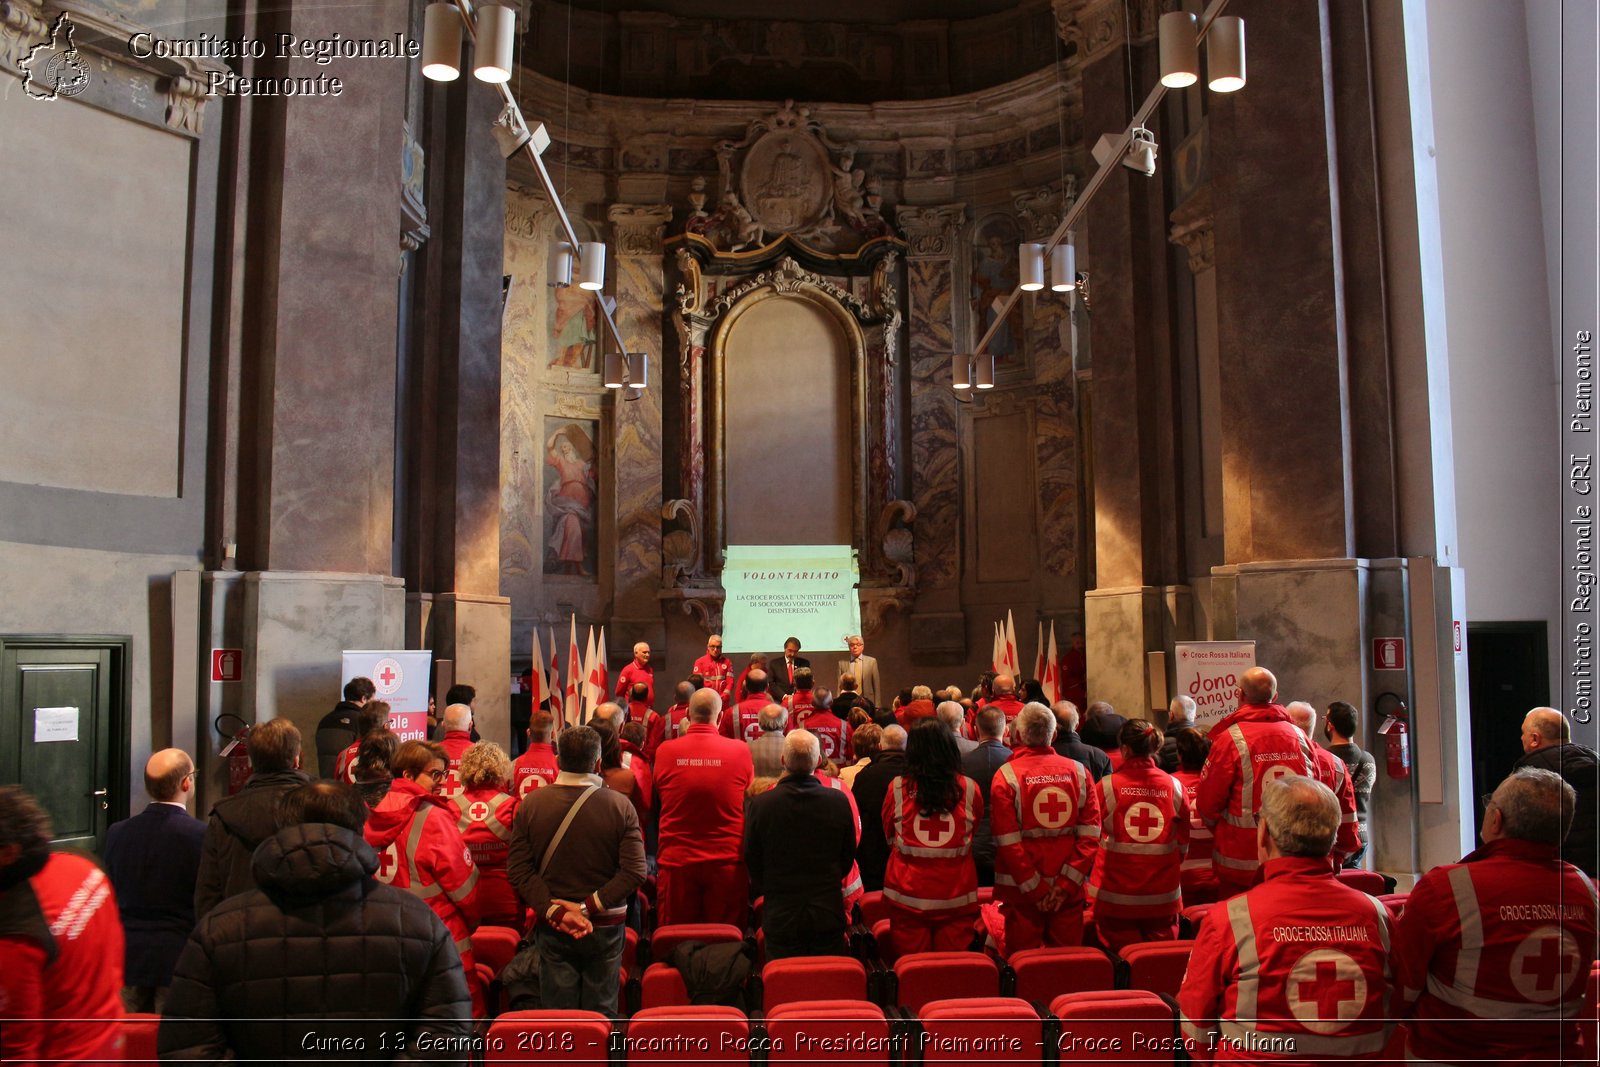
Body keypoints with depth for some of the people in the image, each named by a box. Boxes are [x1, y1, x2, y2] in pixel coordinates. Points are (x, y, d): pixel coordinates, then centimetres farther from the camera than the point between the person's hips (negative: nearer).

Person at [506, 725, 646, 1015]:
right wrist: (587, 908, -13)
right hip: (606, 927, -1)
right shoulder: (620, 806, -10)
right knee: (601, 1012, 11)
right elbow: (634, 871, -15)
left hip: (552, 929, 1)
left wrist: (555, 910, -11)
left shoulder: (531, 803, -6)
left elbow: (518, 868, -9)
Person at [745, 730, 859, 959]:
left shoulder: (760, 804, -13)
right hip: (829, 914, 1)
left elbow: (751, 861, -1)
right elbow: (848, 857, 4)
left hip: (780, 915, -1)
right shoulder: (839, 801, -9)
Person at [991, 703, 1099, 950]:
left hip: (1022, 891, -2)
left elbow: (1008, 842, -12)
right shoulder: (1078, 772, 1)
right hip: (1070, 892, 3)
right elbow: (1090, 834, -4)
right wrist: (1067, 883, -6)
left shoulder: (1006, 776, -8)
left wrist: (1034, 889, -7)